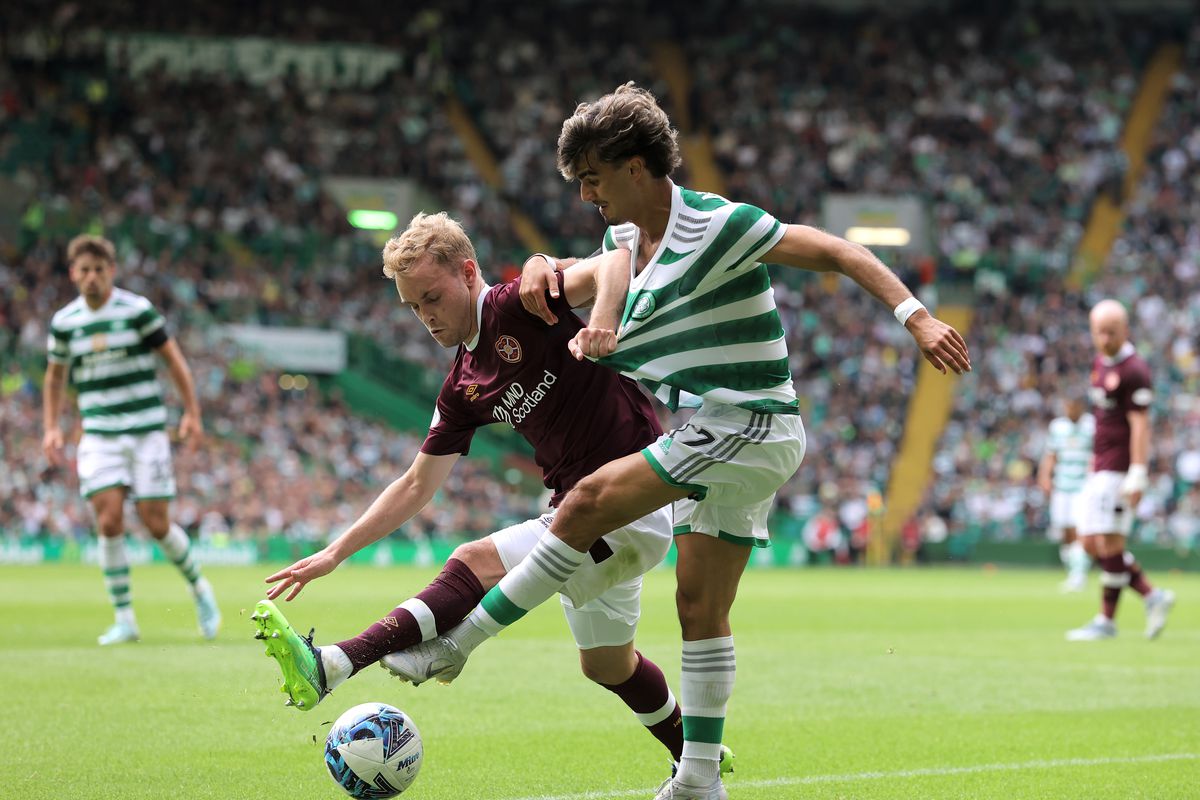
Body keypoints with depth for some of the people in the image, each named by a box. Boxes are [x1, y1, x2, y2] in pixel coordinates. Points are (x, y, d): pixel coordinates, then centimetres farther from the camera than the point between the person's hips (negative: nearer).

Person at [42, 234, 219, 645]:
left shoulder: (137, 310, -6)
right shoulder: (64, 322, 4)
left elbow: (174, 360, 2)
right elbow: (54, 379, 17)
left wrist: (192, 413, -1)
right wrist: (51, 428, 7)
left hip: (147, 430, -2)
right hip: (99, 436, 2)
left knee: (156, 524, -4)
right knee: (109, 522, -12)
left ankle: (199, 588, 23)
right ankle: (124, 619, -3)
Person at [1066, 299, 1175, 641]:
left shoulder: (1133, 370, -13)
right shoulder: (1099, 364, 14)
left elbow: (1140, 425, -18)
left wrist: (1137, 475, -22)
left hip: (1120, 470, -10)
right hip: (1100, 470, 10)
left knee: (1109, 542, -7)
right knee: (1091, 543, 8)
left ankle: (1106, 620, 1)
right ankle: (1153, 597, 11)